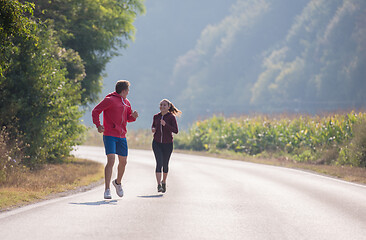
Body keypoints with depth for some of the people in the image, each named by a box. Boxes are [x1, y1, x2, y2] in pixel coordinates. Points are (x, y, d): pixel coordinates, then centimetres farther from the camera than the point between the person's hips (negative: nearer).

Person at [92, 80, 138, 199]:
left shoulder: (127, 103, 14)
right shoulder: (110, 100, -9)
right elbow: (95, 111, -7)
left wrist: (133, 116, 0)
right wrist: (98, 125, -16)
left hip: (122, 137, 7)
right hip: (110, 135, -7)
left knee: (123, 162, 15)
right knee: (111, 160, -16)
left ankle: (118, 182, 41)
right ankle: (107, 190, -14)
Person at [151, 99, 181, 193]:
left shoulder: (171, 117, -7)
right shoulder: (156, 117, 4)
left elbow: (176, 131, -13)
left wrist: (166, 125, -25)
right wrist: (153, 129, -3)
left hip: (168, 144, -1)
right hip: (157, 143, 1)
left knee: (165, 164, 11)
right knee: (159, 163, -14)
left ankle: (164, 182, 35)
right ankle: (159, 185, -20)